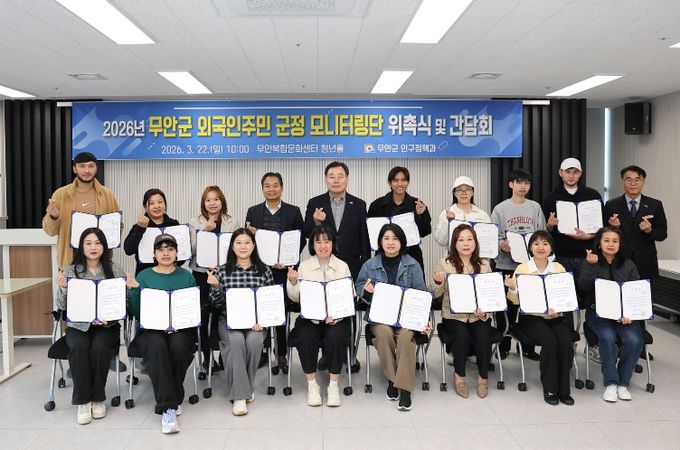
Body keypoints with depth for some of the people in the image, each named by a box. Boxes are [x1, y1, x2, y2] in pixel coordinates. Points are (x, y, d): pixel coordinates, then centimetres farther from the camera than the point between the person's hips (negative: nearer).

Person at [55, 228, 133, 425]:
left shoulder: (115, 270, 3)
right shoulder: (70, 271, 6)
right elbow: (62, 307, 3)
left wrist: (108, 317, -17)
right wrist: (63, 288, -16)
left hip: (107, 326, -1)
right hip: (78, 326, 1)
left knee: (99, 347, -31)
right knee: (79, 348, -30)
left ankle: (98, 398, -10)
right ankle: (83, 400, -14)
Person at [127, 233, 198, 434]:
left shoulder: (187, 276, 11)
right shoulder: (143, 276, 10)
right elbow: (136, 313, 5)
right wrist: (135, 290, -11)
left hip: (181, 329, 0)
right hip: (151, 329, 0)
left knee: (178, 345, -34)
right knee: (157, 346, -34)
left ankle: (173, 398, -11)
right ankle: (168, 406, -29)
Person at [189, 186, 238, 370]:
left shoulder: (232, 223, 6)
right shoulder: (195, 223, 4)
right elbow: (191, 250, -4)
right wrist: (205, 230, -13)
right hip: (201, 273, 0)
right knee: (203, 313, 0)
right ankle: (206, 355, 13)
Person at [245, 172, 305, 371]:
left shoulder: (293, 211, 4)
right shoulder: (253, 212, 9)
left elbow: (301, 240, 2)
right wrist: (250, 234, -13)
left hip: (283, 269, -1)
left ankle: (282, 353, 15)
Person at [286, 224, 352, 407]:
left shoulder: (343, 266, 5)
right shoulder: (304, 266, 6)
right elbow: (296, 298, 5)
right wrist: (293, 282, -15)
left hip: (337, 317, 0)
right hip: (309, 317, 1)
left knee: (336, 337, -30)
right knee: (305, 339, -28)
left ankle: (334, 385, -10)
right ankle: (312, 384, -6)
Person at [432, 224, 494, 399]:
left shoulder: (484, 265, 6)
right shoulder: (445, 264, -1)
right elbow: (436, 295, -1)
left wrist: (484, 309, -12)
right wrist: (438, 283, -22)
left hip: (479, 316, 2)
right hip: (453, 315, -1)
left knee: (483, 337, -26)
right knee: (462, 335, -29)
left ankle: (483, 377, -1)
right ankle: (459, 374, -3)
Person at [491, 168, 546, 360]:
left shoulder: (535, 207, 8)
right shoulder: (500, 209, 1)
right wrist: (502, 245, -22)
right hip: (507, 263, -2)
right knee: (506, 306, 4)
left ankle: (528, 346, 19)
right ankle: (503, 346, 16)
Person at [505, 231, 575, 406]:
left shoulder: (559, 268, 8)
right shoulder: (522, 268, 1)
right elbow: (516, 300, -2)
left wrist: (557, 309, -18)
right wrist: (512, 288, -24)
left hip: (556, 317, 2)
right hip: (531, 318, -2)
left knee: (565, 343, -25)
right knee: (550, 341, -28)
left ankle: (563, 389, -6)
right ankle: (549, 389, -10)